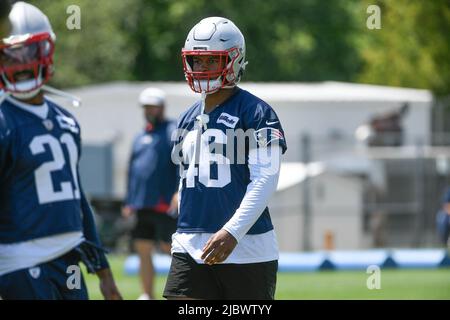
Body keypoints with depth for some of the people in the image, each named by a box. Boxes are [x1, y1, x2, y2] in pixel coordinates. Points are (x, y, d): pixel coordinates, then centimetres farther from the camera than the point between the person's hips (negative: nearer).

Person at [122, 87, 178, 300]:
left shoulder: (173, 131, -2)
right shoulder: (141, 137, 21)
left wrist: (180, 190, -23)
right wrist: (129, 202, 20)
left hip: (164, 202, -7)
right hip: (142, 203, 7)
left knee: (168, 247, -7)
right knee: (143, 249, 5)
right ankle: (148, 295, 10)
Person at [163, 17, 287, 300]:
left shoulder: (256, 114, -6)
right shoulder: (187, 120, 16)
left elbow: (265, 180, -15)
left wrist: (233, 232, -24)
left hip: (246, 247, -5)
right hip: (191, 248, 6)